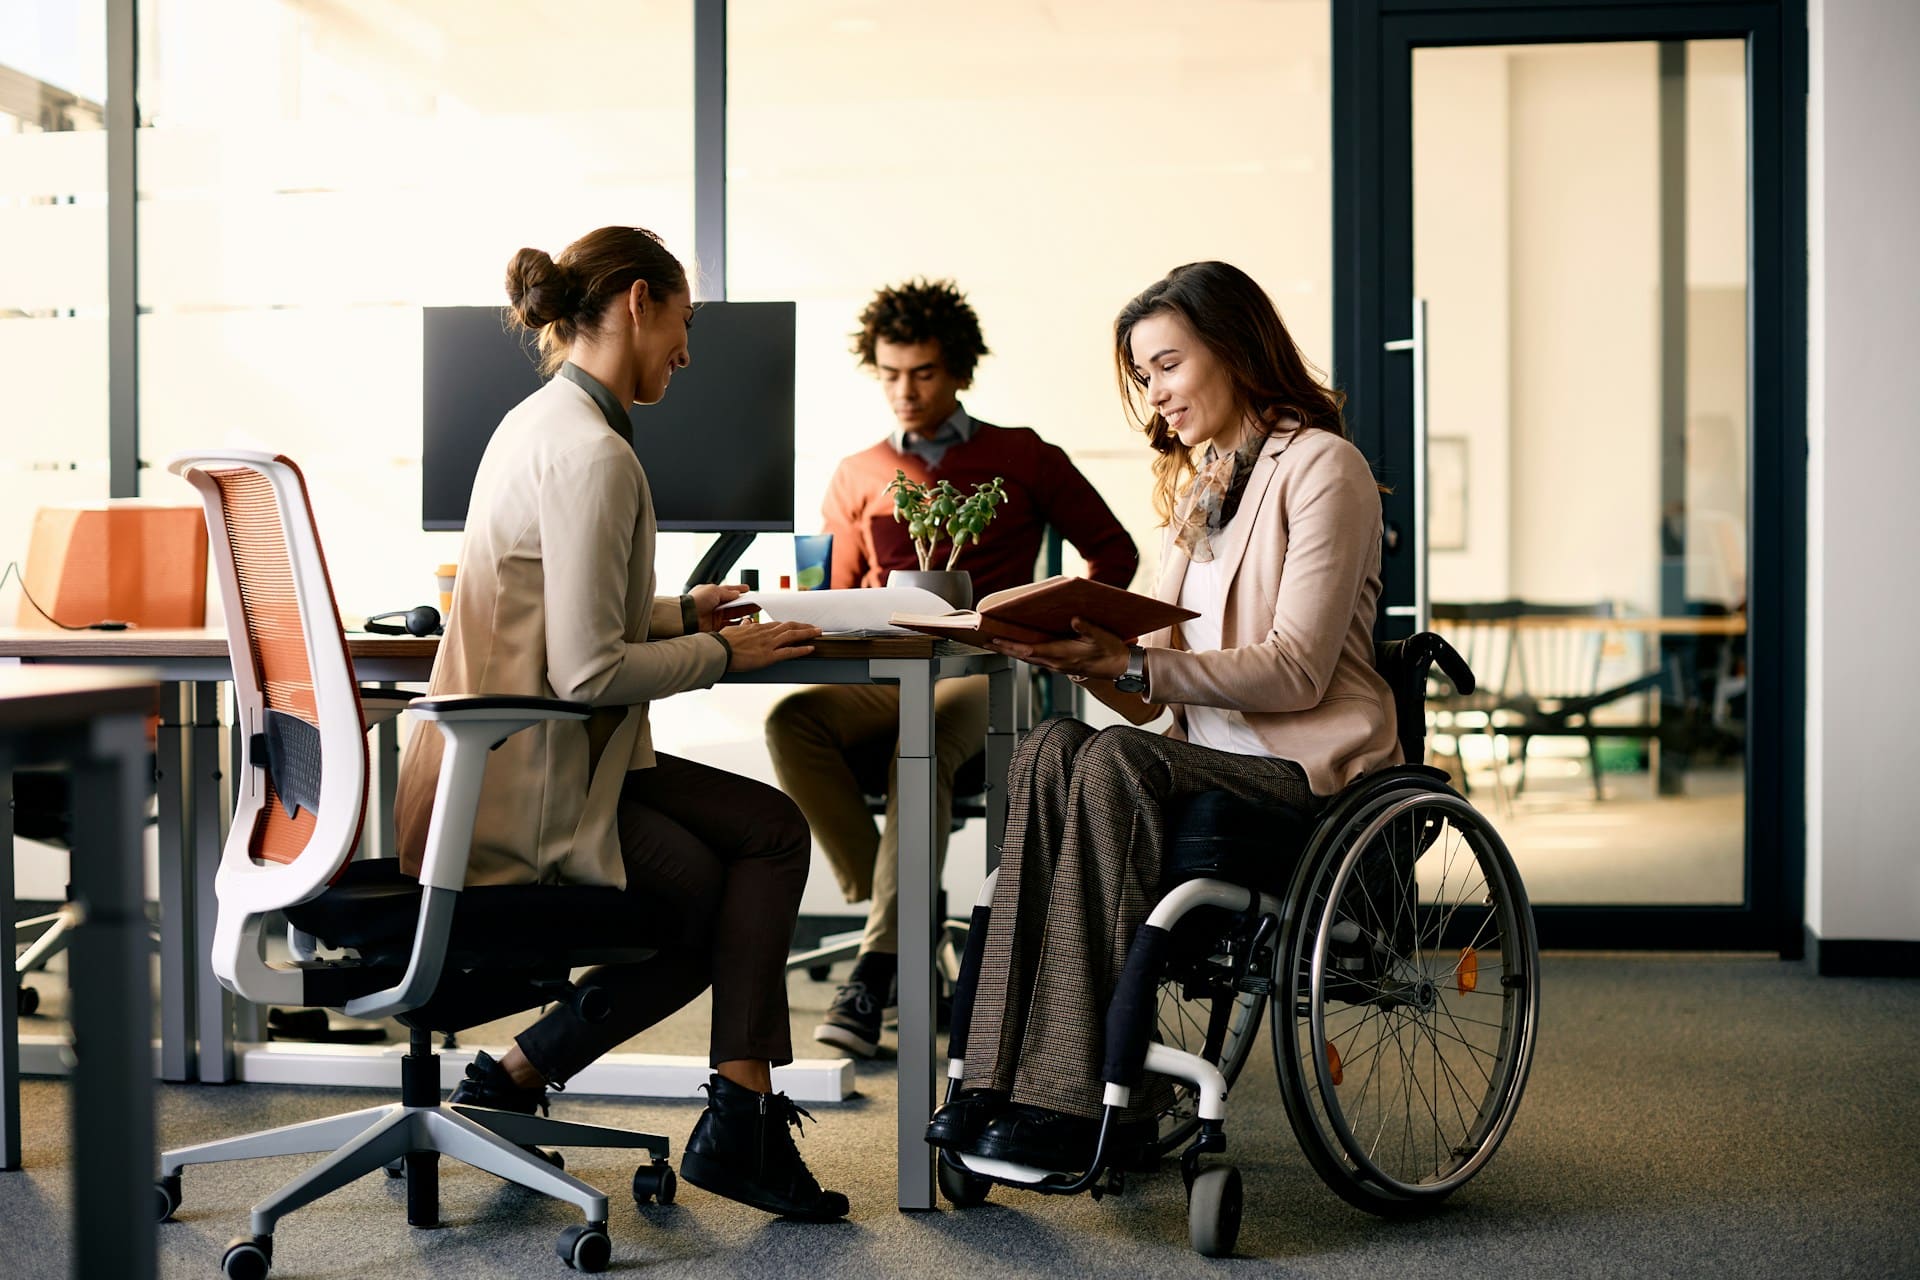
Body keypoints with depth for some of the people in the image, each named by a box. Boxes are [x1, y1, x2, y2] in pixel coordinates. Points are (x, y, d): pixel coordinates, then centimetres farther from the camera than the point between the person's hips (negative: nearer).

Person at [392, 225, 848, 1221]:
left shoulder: (542, 422, 13)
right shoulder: (594, 454, -20)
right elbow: (588, 673, -23)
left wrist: (679, 613, 17)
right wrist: (722, 652, -9)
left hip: (513, 759, 10)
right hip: (527, 790, -10)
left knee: (777, 831, 6)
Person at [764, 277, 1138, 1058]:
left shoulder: (1021, 458, 13)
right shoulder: (857, 479, 20)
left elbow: (1113, 552, 16)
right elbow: (836, 598, 21)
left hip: (983, 673, -3)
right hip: (882, 678, 3)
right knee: (793, 721, -30)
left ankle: (876, 971, -40)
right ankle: (905, 925, -26)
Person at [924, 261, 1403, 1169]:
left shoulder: (1320, 466, -2)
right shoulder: (1196, 482, 23)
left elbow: (1296, 671, -13)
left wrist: (1130, 662, -21)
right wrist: (1083, 654, -5)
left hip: (1306, 761, -6)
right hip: (1209, 752, 7)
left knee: (1112, 764, -32)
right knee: (1050, 750, -24)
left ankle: (1078, 1097, -31)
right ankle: (1008, 1083, -31)